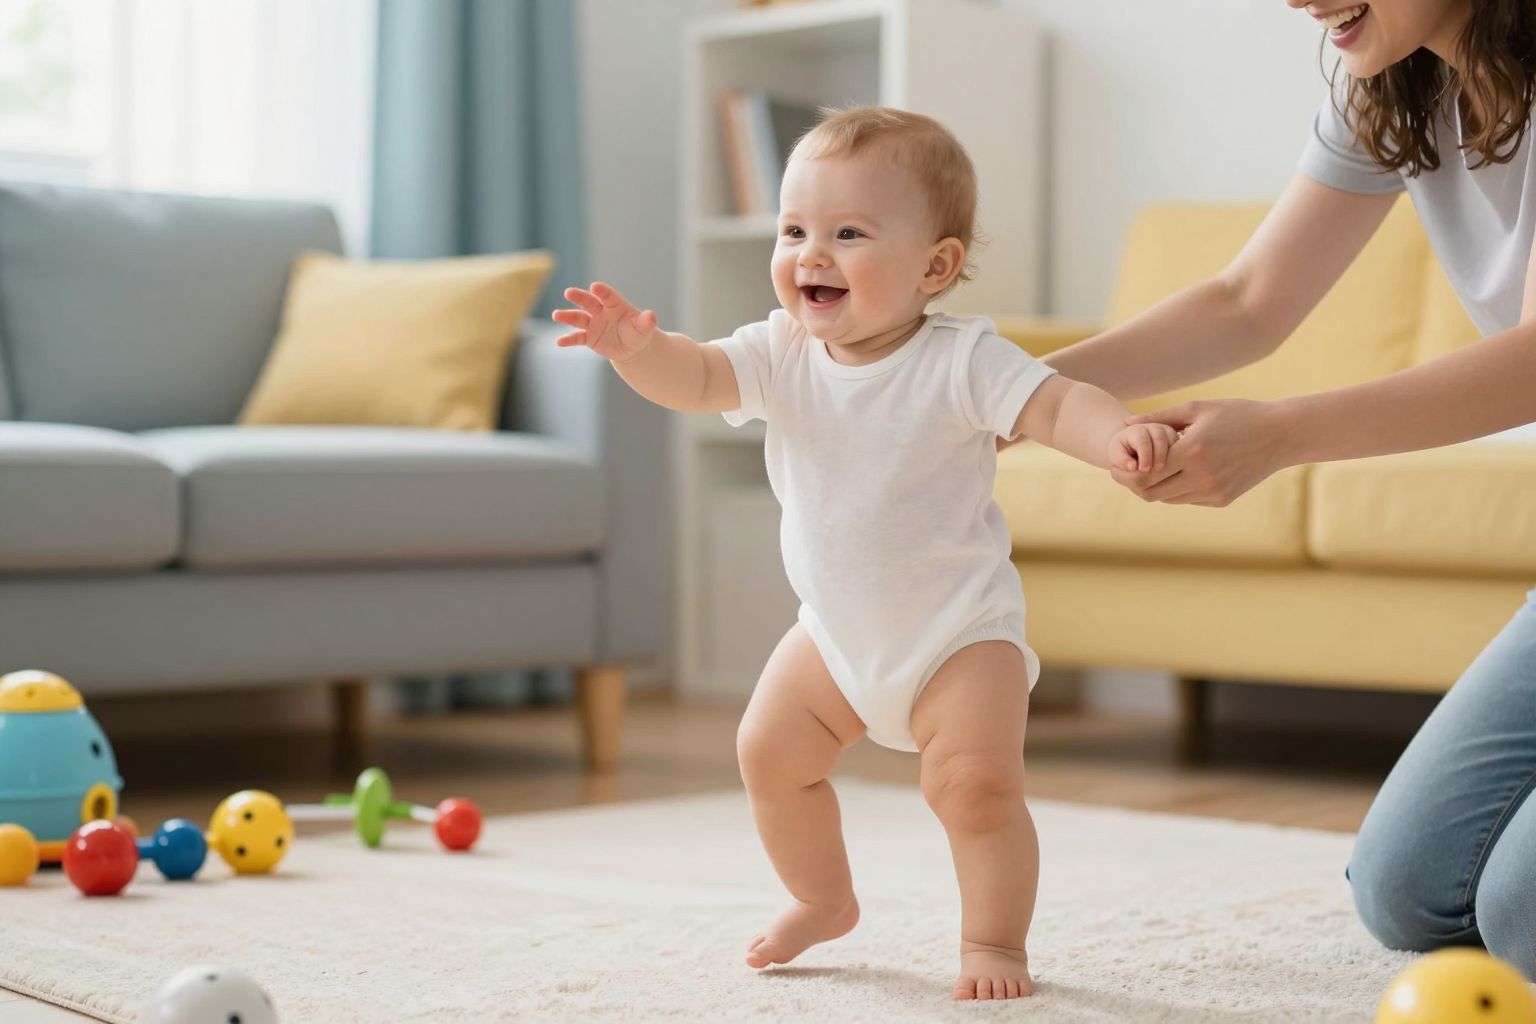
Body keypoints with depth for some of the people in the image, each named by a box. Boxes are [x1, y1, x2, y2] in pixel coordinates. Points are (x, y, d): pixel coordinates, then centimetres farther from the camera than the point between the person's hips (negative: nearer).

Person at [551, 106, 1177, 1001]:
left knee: (976, 782, -17)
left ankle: (995, 940, 5)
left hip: (960, 630, -5)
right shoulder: (784, 353, -7)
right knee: (770, 751, 9)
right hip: (839, 628, 6)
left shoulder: (961, 361, -20)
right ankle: (824, 901, 33)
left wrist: (1121, 434, -51)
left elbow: (1056, 404, -29)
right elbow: (695, 378, -16)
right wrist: (637, 347, -39)